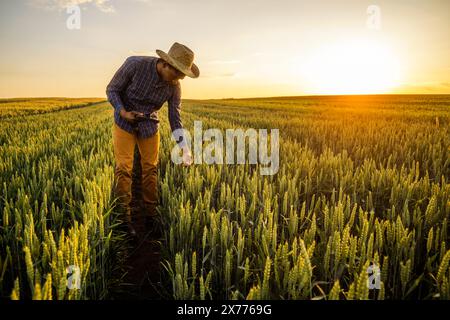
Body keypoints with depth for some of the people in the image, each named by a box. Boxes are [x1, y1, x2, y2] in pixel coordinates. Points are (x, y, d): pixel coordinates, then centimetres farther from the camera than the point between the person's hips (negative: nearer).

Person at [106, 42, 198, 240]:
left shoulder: (174, 86, -18)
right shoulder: (135, 64, -27)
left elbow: (175, 118, -12)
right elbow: (112, 89, -14)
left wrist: (184, 147, -23)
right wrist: (123, 112, -30)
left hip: (149, 124, 3)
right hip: (124, 122, -2)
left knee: (150, 168, 5)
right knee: (124, 168, -8)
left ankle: (150, 215, 19)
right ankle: (124, 218, 1)